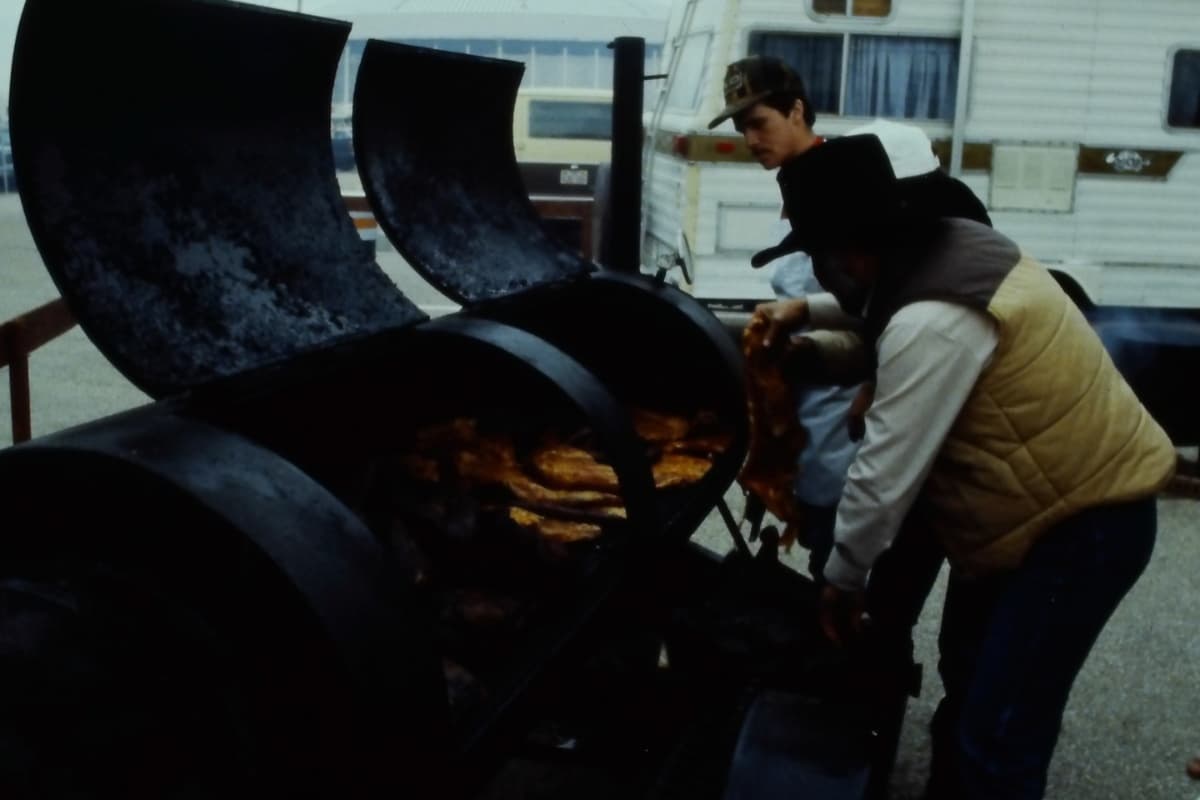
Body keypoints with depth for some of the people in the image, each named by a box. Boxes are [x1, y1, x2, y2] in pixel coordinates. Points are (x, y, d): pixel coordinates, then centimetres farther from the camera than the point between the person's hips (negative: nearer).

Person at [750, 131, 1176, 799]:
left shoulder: (931, 324, -33)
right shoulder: (947, 245, -3)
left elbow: (883, 478, -25)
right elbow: (880, 302, 23)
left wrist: (842, 580, -11)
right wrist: (810, 310, 12)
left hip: (1084, 521, -10)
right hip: (1061, 498, 10)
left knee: (998, 737, -8)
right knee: (967, 672, 24)